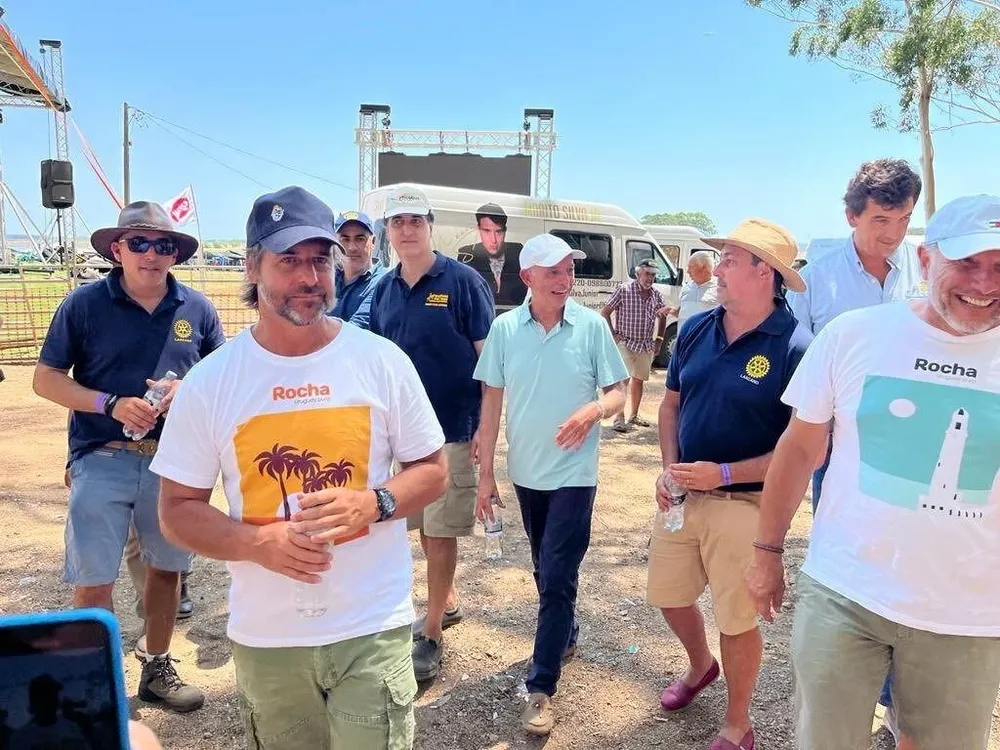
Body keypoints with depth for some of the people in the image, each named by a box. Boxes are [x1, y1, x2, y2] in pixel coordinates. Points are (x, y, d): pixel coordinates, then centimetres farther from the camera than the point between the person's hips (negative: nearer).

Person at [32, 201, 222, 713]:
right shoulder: (85, 303, -4)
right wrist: (110, 404, -17)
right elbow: (46, 379, -3)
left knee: (166, 568, 15)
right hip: (102, 462, -3)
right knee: (93, 580, 1)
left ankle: (157, 669, 34)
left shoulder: (196, 308, 3)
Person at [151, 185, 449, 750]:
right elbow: (178, 510, 0)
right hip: (264, 637, 2)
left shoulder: (382, 361, -5)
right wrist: (259, 542, -18)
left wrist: (372, 503, -18)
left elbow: (433, 470, 2)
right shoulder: (209, 382, -5)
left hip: (373, 629, -1)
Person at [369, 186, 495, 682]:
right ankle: (449, 602, 37)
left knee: (440, 533, 0)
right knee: (425, 528, 17)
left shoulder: (462, 281, -9)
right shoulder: (385, 289, 7)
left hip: (452, 428, -6)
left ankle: (432, 636, 12)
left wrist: (487, 427, -15)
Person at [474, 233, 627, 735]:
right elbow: (492, 401, 0)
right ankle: (566, 634, 45)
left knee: (557, 578, -2)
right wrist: (485, 472, 0)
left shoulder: (591, 326, -9)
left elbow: (618, 392, -4)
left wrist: (594, 409, -27)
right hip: (525, 472, 3)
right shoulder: (504, 329, -4)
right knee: (546, 571, 20)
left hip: (573, 474, -3)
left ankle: (540, 687, 7)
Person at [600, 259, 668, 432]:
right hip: (625, 343, -6)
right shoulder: (624, 289, -11)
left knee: (638, 380, 14)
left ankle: (633, 416, 26)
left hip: (646, 345, 6)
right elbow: (605, 313, -6)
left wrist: (658, 339, 12)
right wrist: (613, 335, -11)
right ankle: (620, 418, -12)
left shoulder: (656, 295, 4)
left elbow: (662, 315, 21)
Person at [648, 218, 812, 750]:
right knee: (669, 597, 20)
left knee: (736, 619, 9)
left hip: (743, 502, -6)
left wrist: (723, 473, -20)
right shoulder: (695, 330, 1)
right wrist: (669, 468, -3)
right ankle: (701, 666, 52)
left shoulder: (795, 346, -17)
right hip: (681, 494, 6)